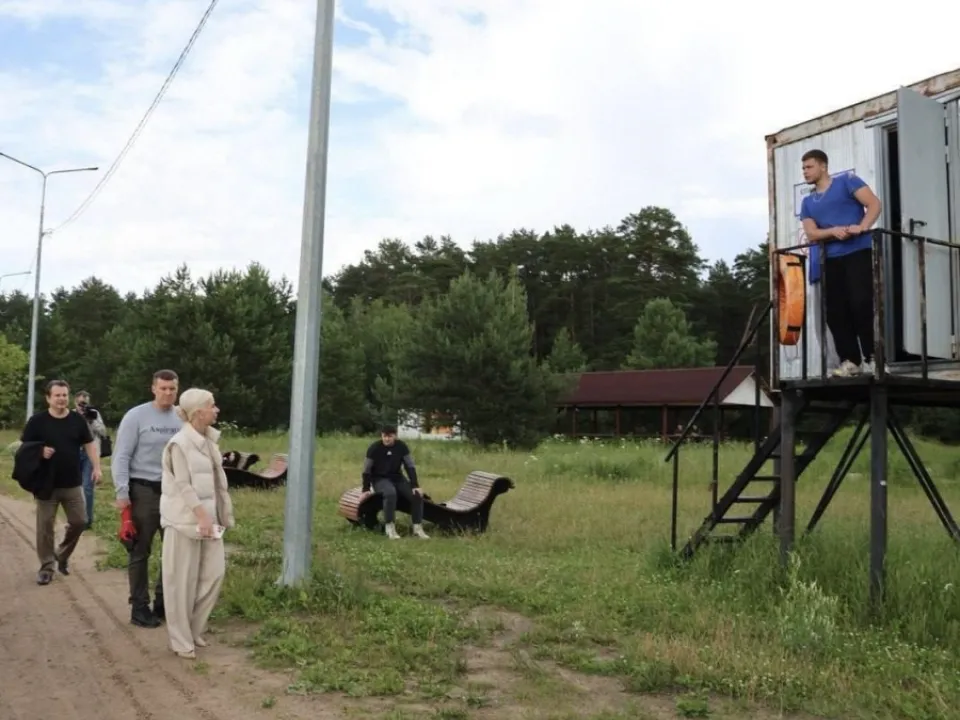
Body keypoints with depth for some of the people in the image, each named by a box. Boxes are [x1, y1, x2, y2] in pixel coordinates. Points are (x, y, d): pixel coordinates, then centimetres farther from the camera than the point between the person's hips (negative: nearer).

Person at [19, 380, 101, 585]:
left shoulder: (77, 420, 4)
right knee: (45, 526, 2)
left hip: (73, 483, 3)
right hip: (46, 484, -2)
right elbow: (24, 447, 0)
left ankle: (62, 555, 28)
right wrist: (39, 452, -21)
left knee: (79, 522, 5)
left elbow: (89, 444, 8)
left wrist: (96, 467, -2)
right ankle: (46, 567, 12)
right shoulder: (37, 420, -4)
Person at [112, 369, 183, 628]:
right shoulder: (136, 416, -6)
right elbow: (121, 457, -7)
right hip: (144, 491, -4)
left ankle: (164, 601, 22)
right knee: (140, 552, 5)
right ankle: (139, 606, 14)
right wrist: (122, 492, -12)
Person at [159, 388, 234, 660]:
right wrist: (201, 516, -24)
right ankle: (181, 640, 14)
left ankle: (194, 630, 24)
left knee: (214, 573, 8)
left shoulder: (209, 440, 9)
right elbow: (184, 485, -19)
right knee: (183, 581, 2)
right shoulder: (179, 443, -15)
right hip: (186, 520, -8)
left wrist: (217, 516, 16)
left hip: (209, 517, 8)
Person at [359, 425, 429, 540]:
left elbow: (410, 466, -5)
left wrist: (415, 486, -13)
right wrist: (366, 489, -11)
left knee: (417, 495, -16)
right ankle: (389, 527, -27)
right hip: (379, 479, -4)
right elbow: (367, 470, -9)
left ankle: (417, 528, -6)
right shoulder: (374, 448, -17)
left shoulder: (402, 446, -9)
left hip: (397, 477, 4)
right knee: (390, 493, -37)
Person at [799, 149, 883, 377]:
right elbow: (811, 234, 5)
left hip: (858, 252, -5)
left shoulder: (846, 181, 5)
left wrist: (861, 227, -22)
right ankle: (850, 360, 4)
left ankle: (872, 357, -7)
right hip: (829, 259, 5)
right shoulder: (807, 202, 18)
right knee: (835, 310, 0)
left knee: (861, 304, -14)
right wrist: (833, 231, -15)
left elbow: (874, 204, -5)